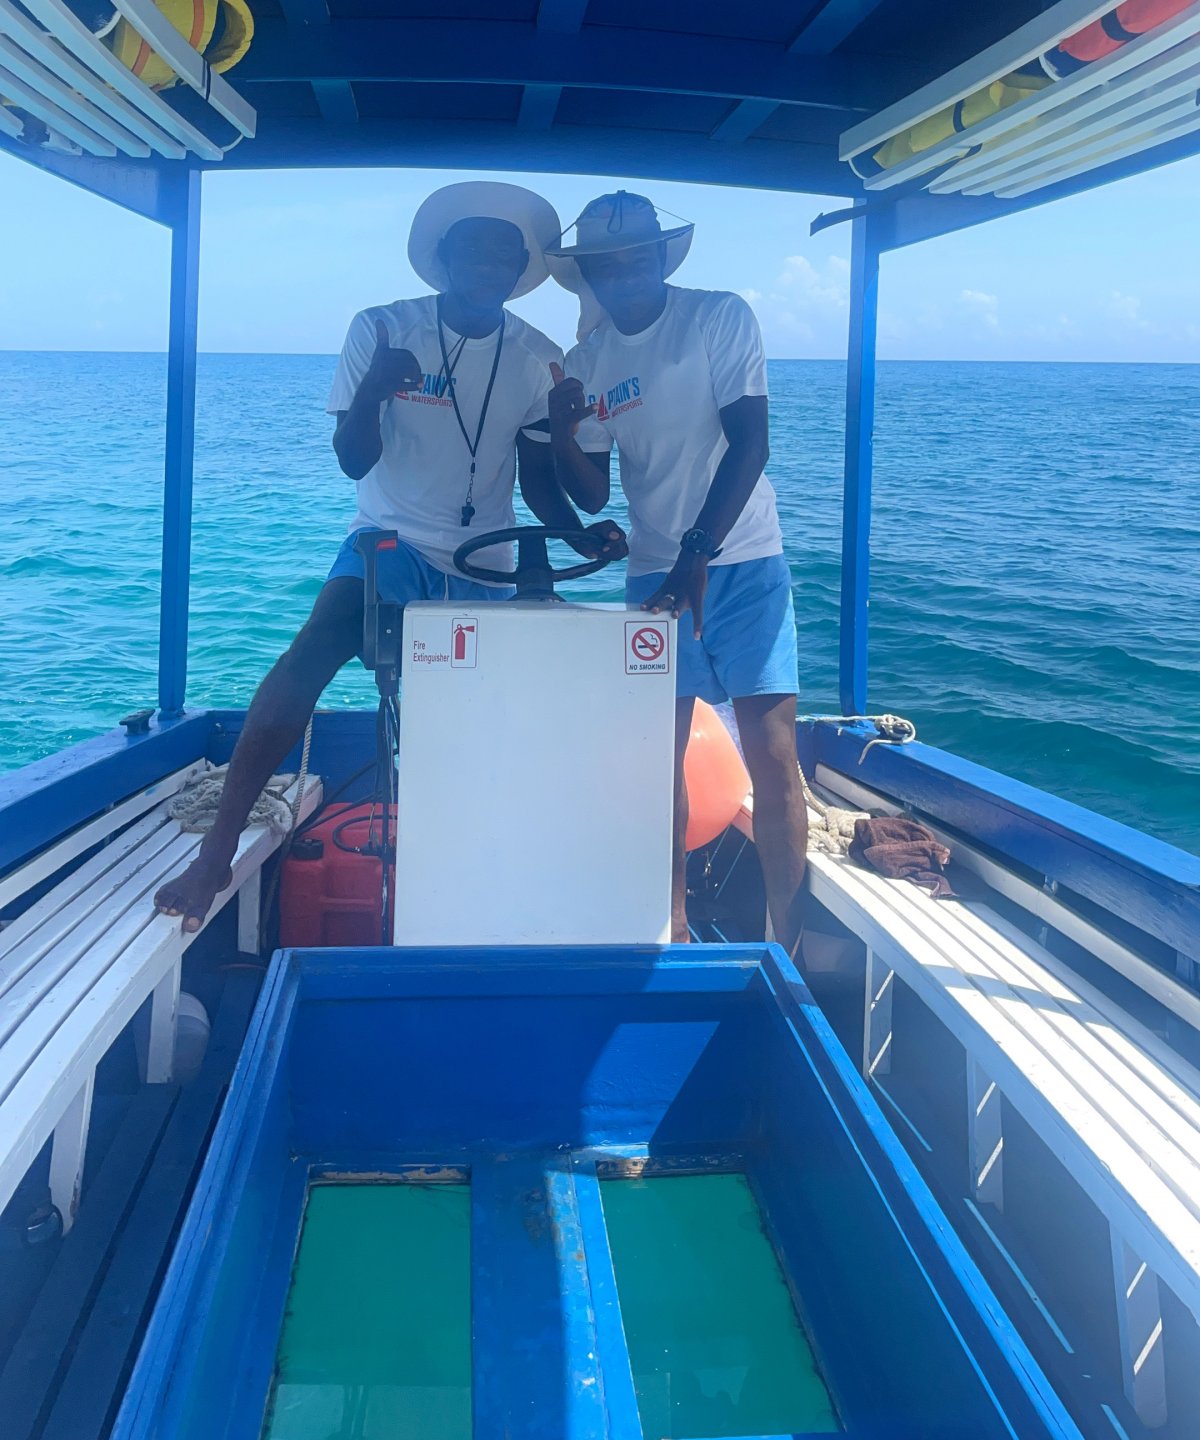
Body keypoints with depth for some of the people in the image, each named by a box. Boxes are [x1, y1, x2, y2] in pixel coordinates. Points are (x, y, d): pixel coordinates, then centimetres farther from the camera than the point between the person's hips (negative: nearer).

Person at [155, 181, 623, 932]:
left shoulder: (539, 358, -1)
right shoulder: (382, 330, -7)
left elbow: (540, 478, 3)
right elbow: (354, 461, -8)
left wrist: (580, 534, -17)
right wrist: (372, 390, -29)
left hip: (485, 566, 3)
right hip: (391, 539, -3)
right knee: (313, 651, -27)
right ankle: (217, 849, -27)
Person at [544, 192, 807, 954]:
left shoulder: (722, 318, -7)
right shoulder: (586, 361, 4)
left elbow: (749, 444, -15)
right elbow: (593, 495, 5)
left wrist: (698, 555, -23)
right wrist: (563, 431, -15)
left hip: (743, 562, -3)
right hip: (655, 574, 4)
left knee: (773, 756, -7)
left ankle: (790, 943, 1)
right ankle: (673, 925, 14)